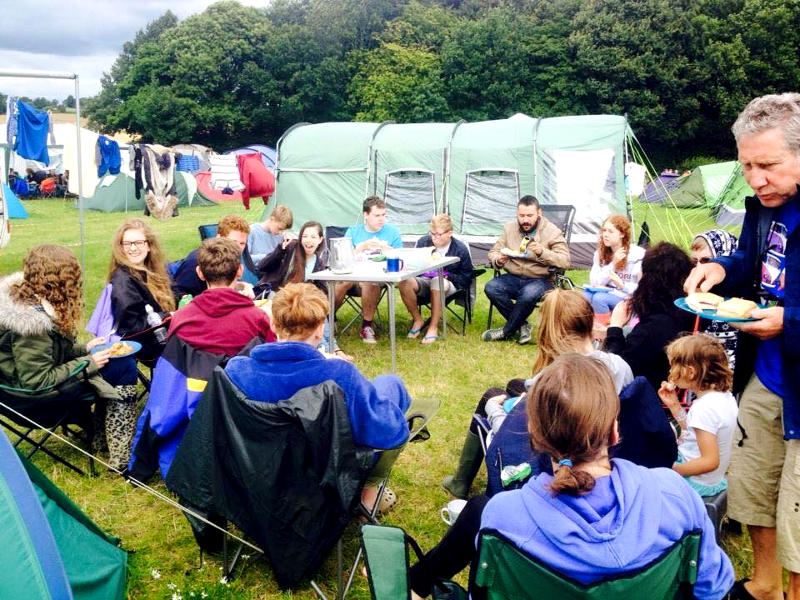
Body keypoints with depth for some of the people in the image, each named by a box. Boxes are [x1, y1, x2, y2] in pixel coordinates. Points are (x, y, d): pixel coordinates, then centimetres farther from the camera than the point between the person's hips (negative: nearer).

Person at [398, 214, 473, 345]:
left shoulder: (460, 249, -3)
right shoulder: (423, 242, 5)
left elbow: (466, 279, 0)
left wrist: (447, 275, -14)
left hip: (448, 284, -2)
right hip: (424, 281, 3)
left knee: (438, 282, -41)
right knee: (405, 283, -32)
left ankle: (433, 328, -27)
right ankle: (417, 320, -7)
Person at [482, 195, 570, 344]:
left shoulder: (552, 232, -2)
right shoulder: (509, 228, 9)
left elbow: (565, 261, -11)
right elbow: (493, 252, 11)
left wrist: (542, 252, -27)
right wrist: (498, 260, -14)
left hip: (540, 280, -4)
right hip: (513, 278, 4)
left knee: (529, 294, -38)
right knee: (491, 287, -26)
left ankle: (506, 331, -13)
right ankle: (522, 325, -11)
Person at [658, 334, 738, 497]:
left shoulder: (704, 408, -27)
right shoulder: (725, 396, 2)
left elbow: (710, 461, -28)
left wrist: (670, 470, -20)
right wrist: (674, 405, 5)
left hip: (697, 483, -10)